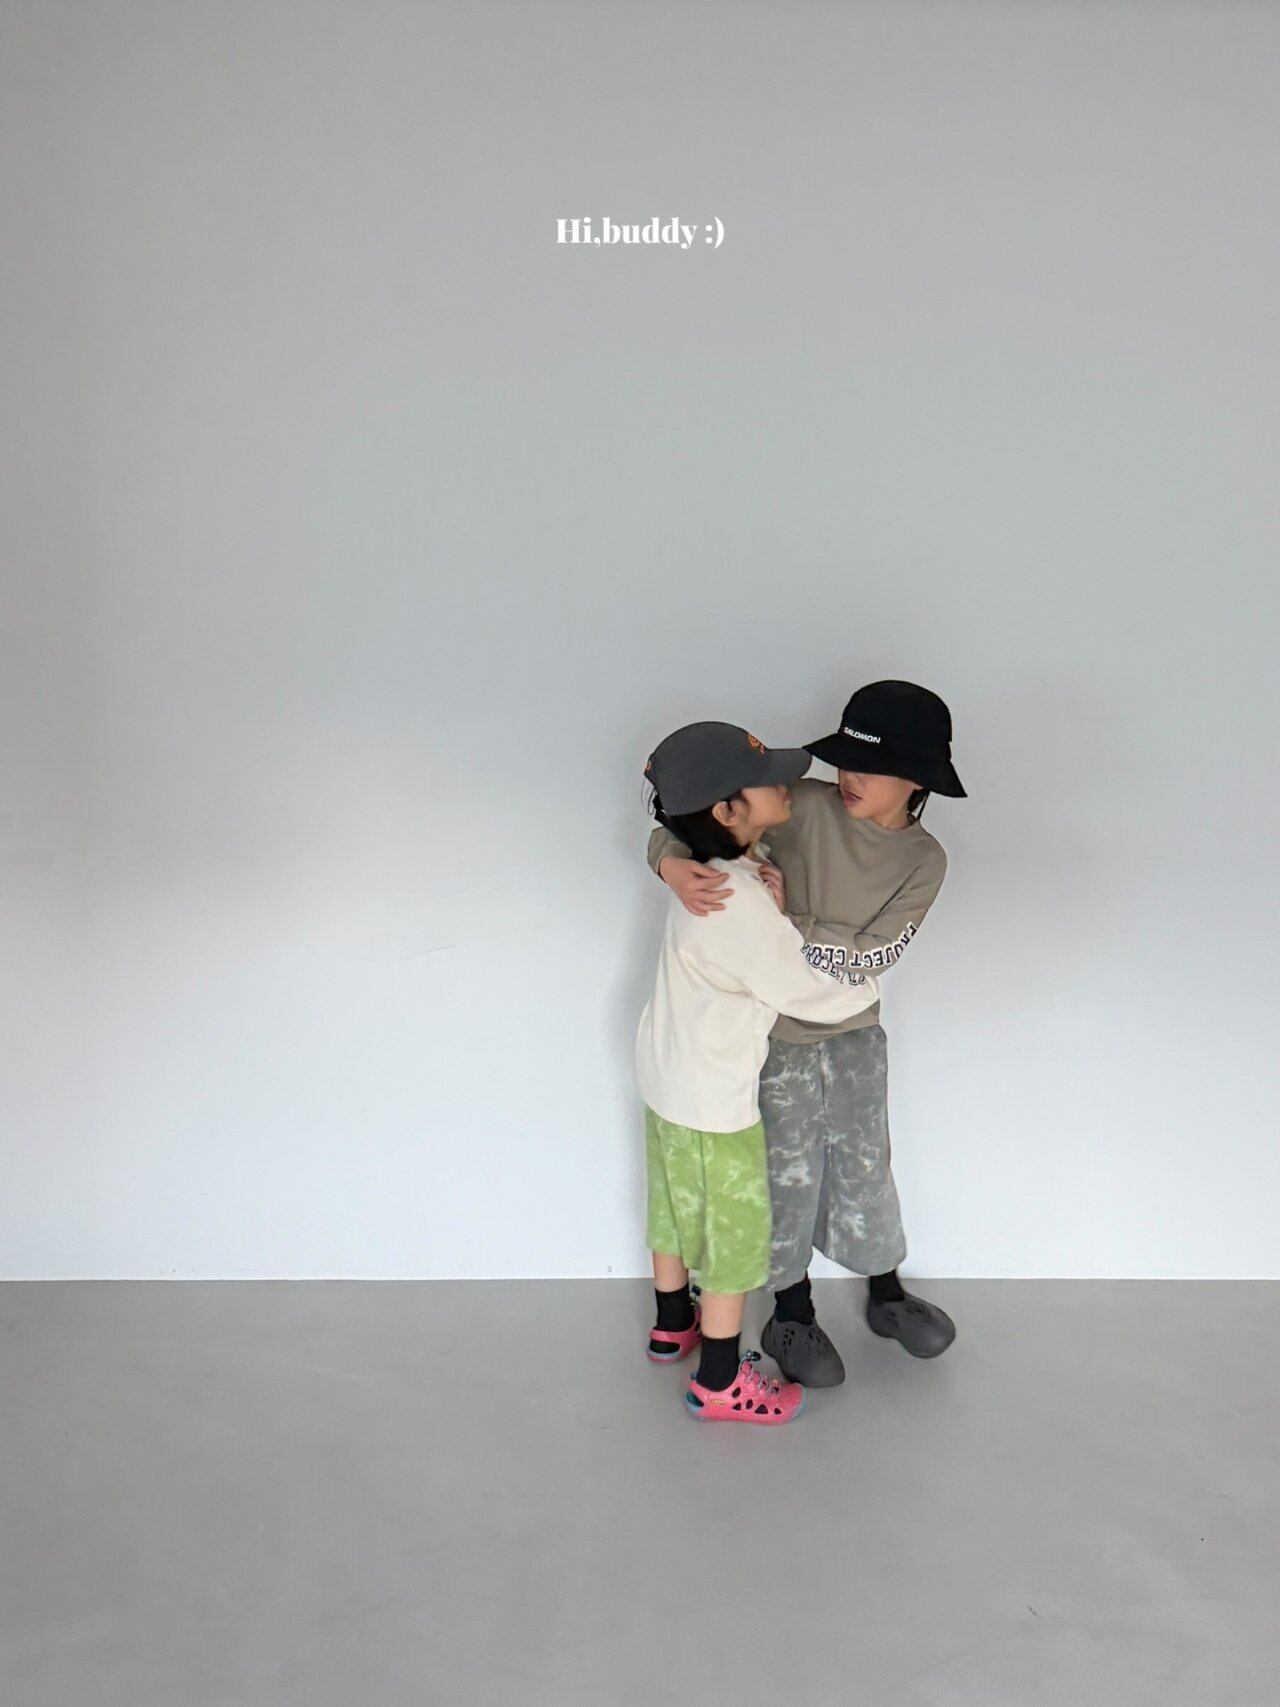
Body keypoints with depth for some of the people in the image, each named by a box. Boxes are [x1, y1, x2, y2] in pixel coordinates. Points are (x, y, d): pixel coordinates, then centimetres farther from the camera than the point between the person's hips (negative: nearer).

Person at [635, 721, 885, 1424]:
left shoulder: (711, 869, -8)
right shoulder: (741, 910, -34)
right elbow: (823, 994, -25)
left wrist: (775, 905, -8)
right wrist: (877, 976, -6)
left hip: (666, 1075, 8)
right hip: (714, 1100, -8)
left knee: (676, 1205, 26)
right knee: (735, 1234, 11)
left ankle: (672, 1324, 49)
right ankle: (719, 1384, 28)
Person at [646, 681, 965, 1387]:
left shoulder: (924, 861, -10)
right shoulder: (807, 807, -16)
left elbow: (871, 953, -20)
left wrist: (785, 920, -28)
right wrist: (673, 864, -37)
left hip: (855, 1035, 2)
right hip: (777, 1032, -2)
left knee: (864, 1165, 18)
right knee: (789, 1175, 10)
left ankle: (886, 1294, 42)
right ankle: (792, 1315, 32)